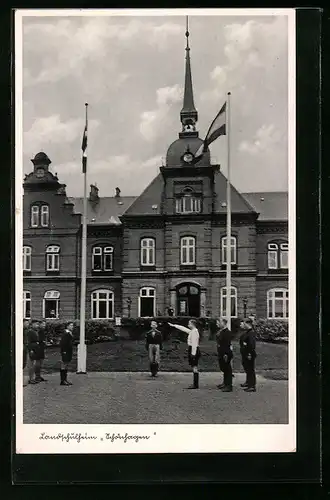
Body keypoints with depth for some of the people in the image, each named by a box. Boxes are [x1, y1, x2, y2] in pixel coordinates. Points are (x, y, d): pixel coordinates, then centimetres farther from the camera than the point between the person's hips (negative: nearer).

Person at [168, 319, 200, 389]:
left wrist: (193, 354, -23)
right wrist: (174, 325, 31)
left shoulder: (194, 332, -16)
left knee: (195, 368, -6)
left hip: (194, 350, -10)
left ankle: (196, 385, -3)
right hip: (192, 350, 10)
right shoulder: (192, 331, 14)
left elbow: (194, 343, -21)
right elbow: (183, 328, 25)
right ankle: (195, 384, 16)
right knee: (194, 368, 11)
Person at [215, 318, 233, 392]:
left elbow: (228, 344, -21)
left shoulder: (227, 332, -17)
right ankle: (225, 383, 32)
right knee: (223, 369, 19)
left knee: (227, 369, -2)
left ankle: (229, 386, 4)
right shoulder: (220, 332, 12)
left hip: (226, 354, -9)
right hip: (221, 353, 9)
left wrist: (226, 354, -24)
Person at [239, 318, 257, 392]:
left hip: (249, 355, -10)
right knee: (247, 369, 22)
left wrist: (250, 354, -24)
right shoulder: (245, 332, 11)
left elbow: (252, 344, -24)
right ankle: (248, 383, 37)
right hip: (245, 354, 10)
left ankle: (252, 386, 3)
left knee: (251, 370, -3)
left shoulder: (251, 333, -20)